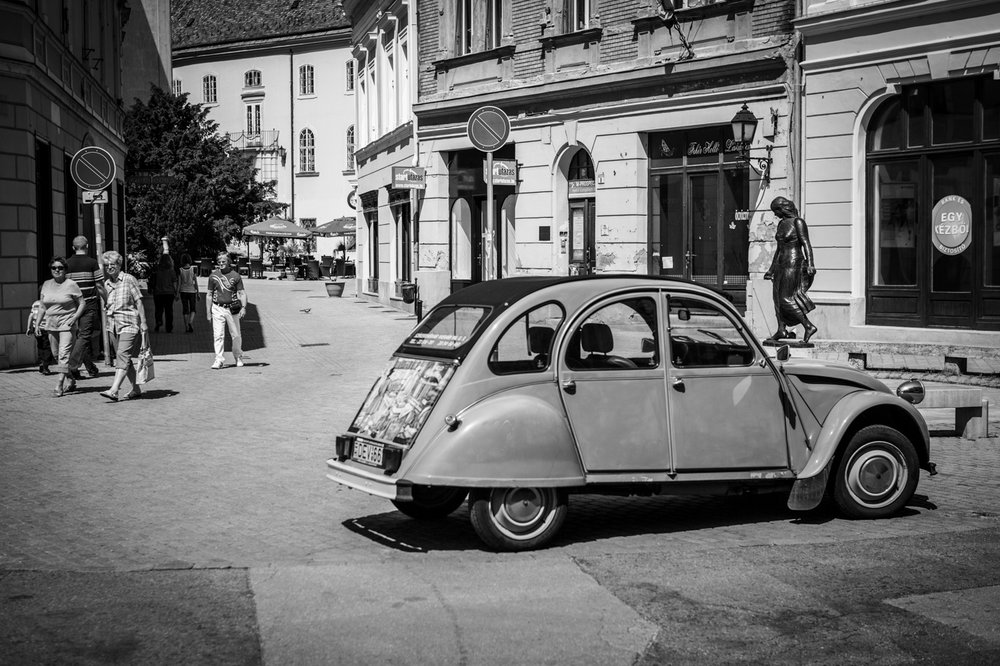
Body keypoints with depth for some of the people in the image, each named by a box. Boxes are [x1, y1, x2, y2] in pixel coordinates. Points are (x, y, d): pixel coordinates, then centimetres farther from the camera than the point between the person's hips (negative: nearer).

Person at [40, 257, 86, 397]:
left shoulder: (71, 285, -4)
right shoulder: (46, 285, 10)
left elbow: (82, 304, 0)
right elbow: (42, 306, 18)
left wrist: (74, 318, -13)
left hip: (67, 324, -6)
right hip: (51, 324, 6)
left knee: (64, 354, -14)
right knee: (57, 355, 12)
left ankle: (60, 386, -18)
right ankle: (70, 381, 28)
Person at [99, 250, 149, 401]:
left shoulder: (129, 280, -5)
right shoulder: (107, 284, 12)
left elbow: (139, 302, -6)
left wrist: (143, 323, -10)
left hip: (129, 323, -7)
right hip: (113, 324, 7)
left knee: (123, 355, -16)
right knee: (125, 359, 9)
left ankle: (114, 390, -26)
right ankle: (136, 390, 19)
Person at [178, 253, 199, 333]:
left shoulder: (180, 270, -4)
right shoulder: (193, 269, -5)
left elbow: (178, 283, -3)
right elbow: (196, 282, -4)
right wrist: (198, 293, 3)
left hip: (183, 291, 1)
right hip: (192, 290, -1)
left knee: (185, 310, 8)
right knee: (193, 309, 9)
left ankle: (186, 327, 9)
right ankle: (190, 322, -16)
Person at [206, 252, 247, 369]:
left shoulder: (235, 276, 2)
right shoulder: (213, 276, 6)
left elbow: (242, 293, 1)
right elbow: (209, 295, 10)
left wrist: (243, 307, -15)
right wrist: (208, 312, 5)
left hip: (232, 309, -1)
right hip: (217, 309, 1)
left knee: (236, 335, 5)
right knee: (218, 335, -7)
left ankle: (238, 357, 24)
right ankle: (219, 360, -7)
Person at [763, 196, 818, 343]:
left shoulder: (798, 222, -9)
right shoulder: (781, 224, 16)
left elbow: (806, 244, -15)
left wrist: (810, 264, -26)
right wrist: (771, 269, 26)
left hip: (793, 264, -9)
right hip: (782, 264, 9)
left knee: (786, 298, -13)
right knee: (778, 297, 4)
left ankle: (809, 326, -9)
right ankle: (781, 330, 5)